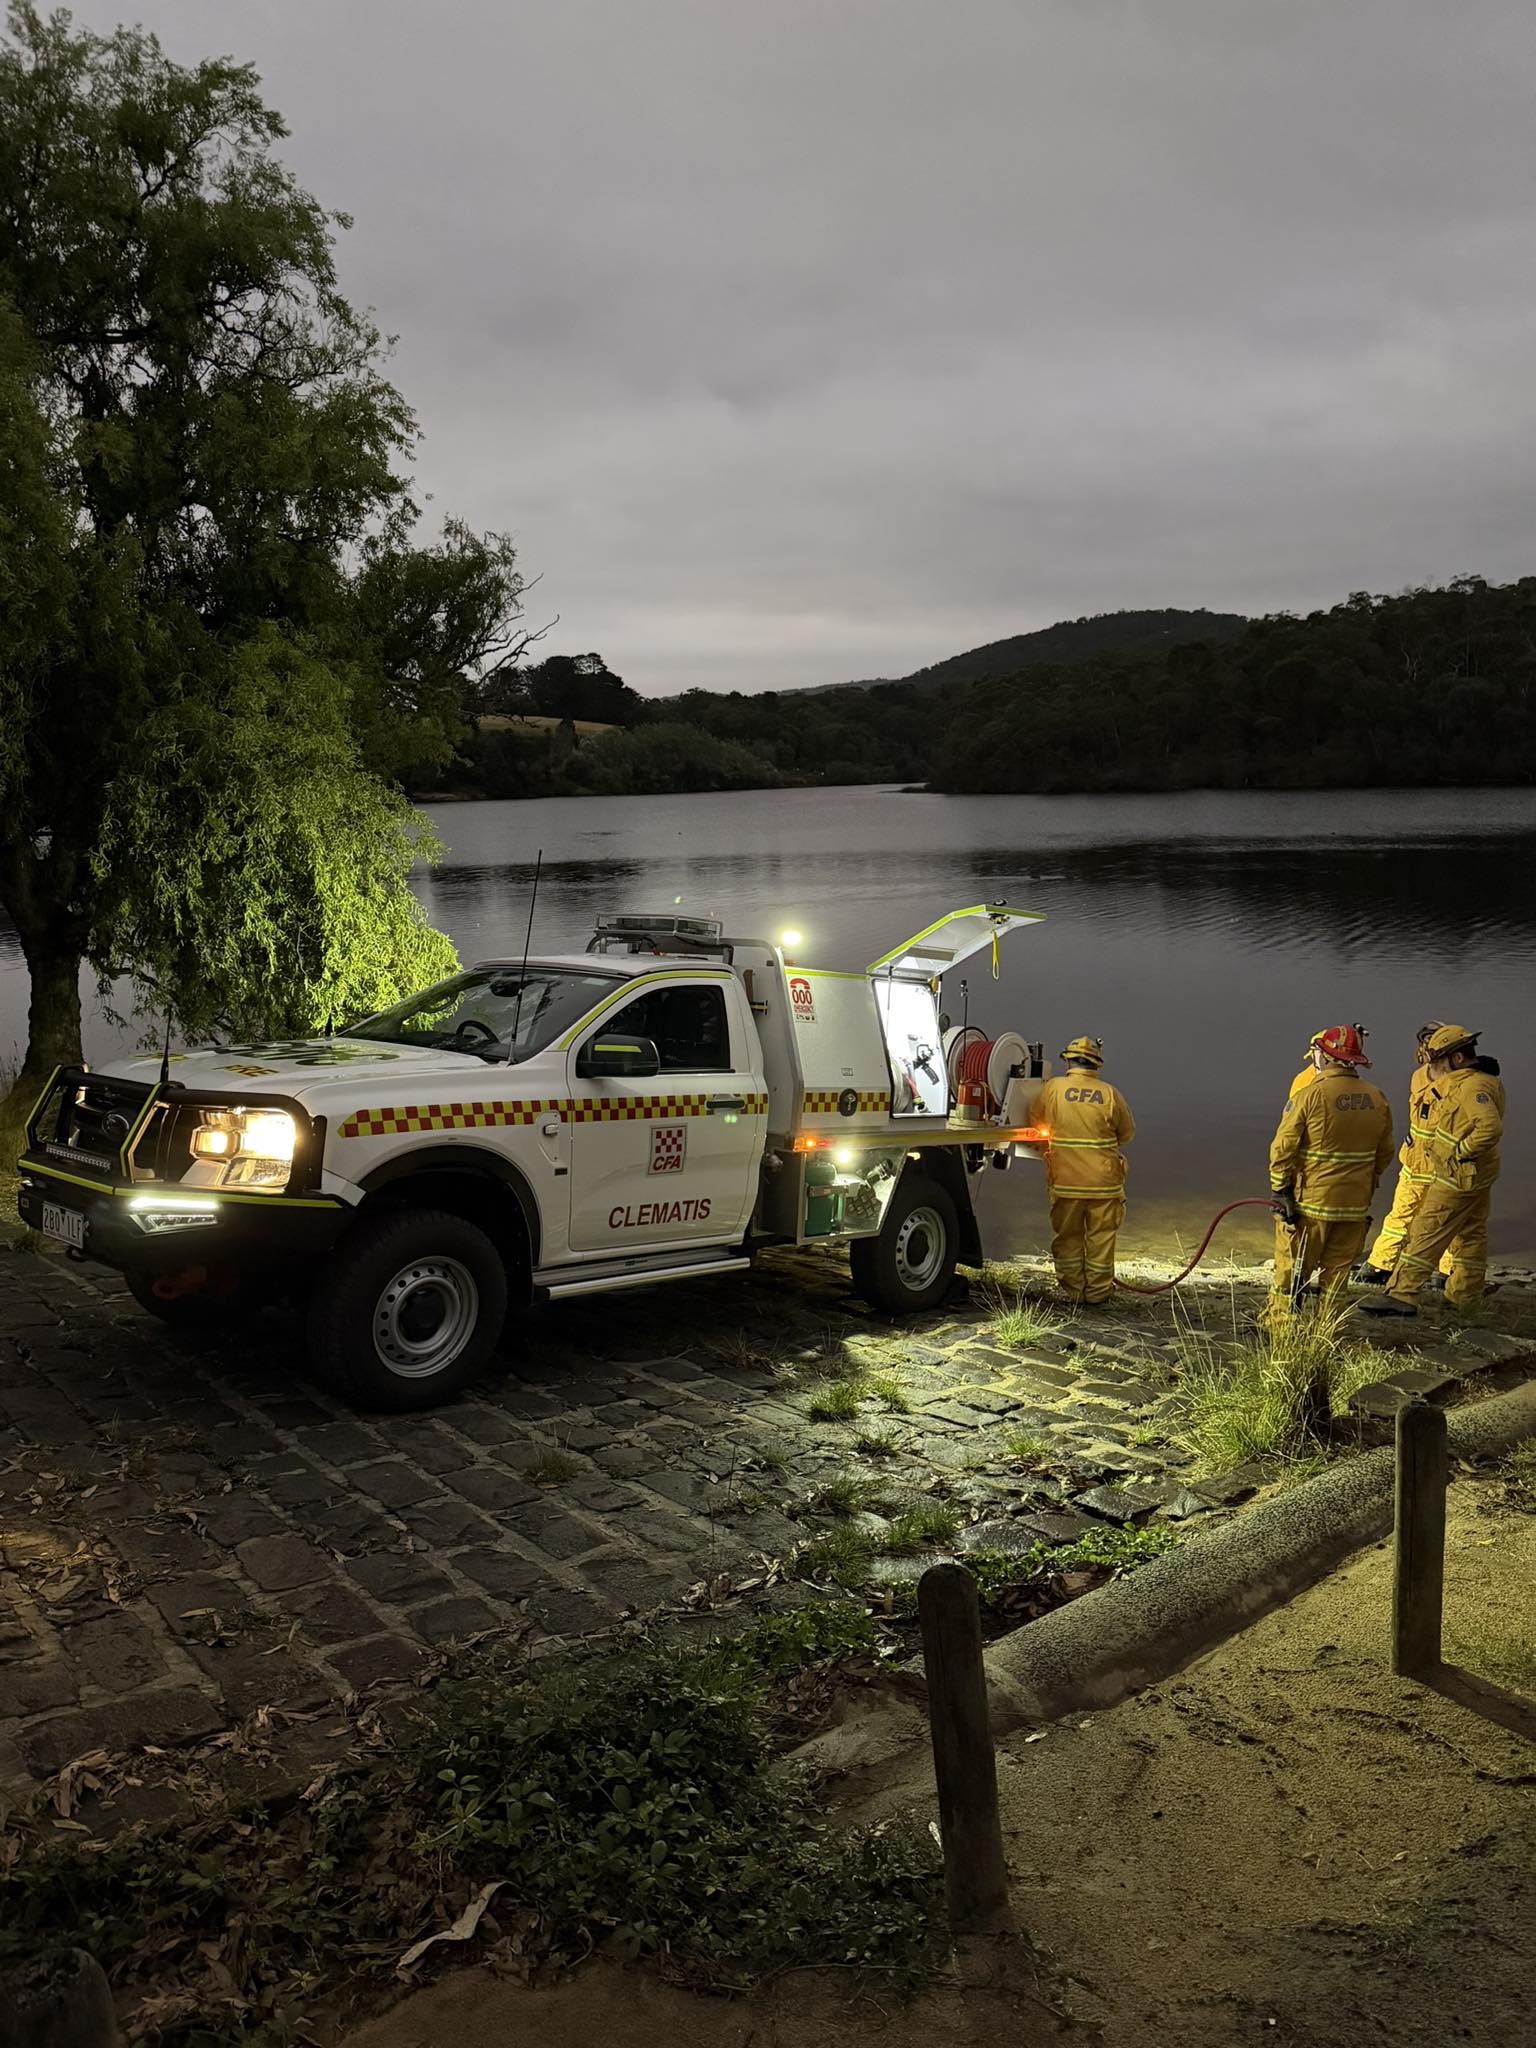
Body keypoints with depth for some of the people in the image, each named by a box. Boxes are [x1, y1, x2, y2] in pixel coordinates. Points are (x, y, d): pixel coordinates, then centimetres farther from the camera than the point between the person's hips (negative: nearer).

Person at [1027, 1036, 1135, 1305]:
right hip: (1104, 1182, 0)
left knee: (1067, 1237, 13)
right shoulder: (1110, 1094, -6)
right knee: (1101, 1238, 11)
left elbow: (1034, 1117, 11)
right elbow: (1126, 1134, 5)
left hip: (1065, 1182, 0)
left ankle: (1072, 1290, 18)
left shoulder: (1053, 1088, -5)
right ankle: (1098, 1291, 16)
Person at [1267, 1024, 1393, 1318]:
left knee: (1290, 1270, 5)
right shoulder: (1378, 1100, 3)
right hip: (1355, 1206, 5)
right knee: (1337, 1271, 14)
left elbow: (1283, 1148, -14)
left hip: (1309, 1203, -5)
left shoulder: (1309, 1096, -14)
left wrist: (1281, 1189, -5)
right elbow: (1384, 1152, 12)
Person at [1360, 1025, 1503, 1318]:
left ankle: (1402, 1295, -9)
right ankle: (1464, 1298, 28)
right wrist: (1440, 1081, 9)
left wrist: (1462, 1151, -25)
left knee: (1426, 1232, -9)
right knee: (1470, 1235, 17)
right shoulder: (1478, 1080, 10)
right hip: (1478, 1176, 11)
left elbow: (1491, 1127, -35)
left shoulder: (1472, 1086, -23)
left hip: (1460, 1176, -11)